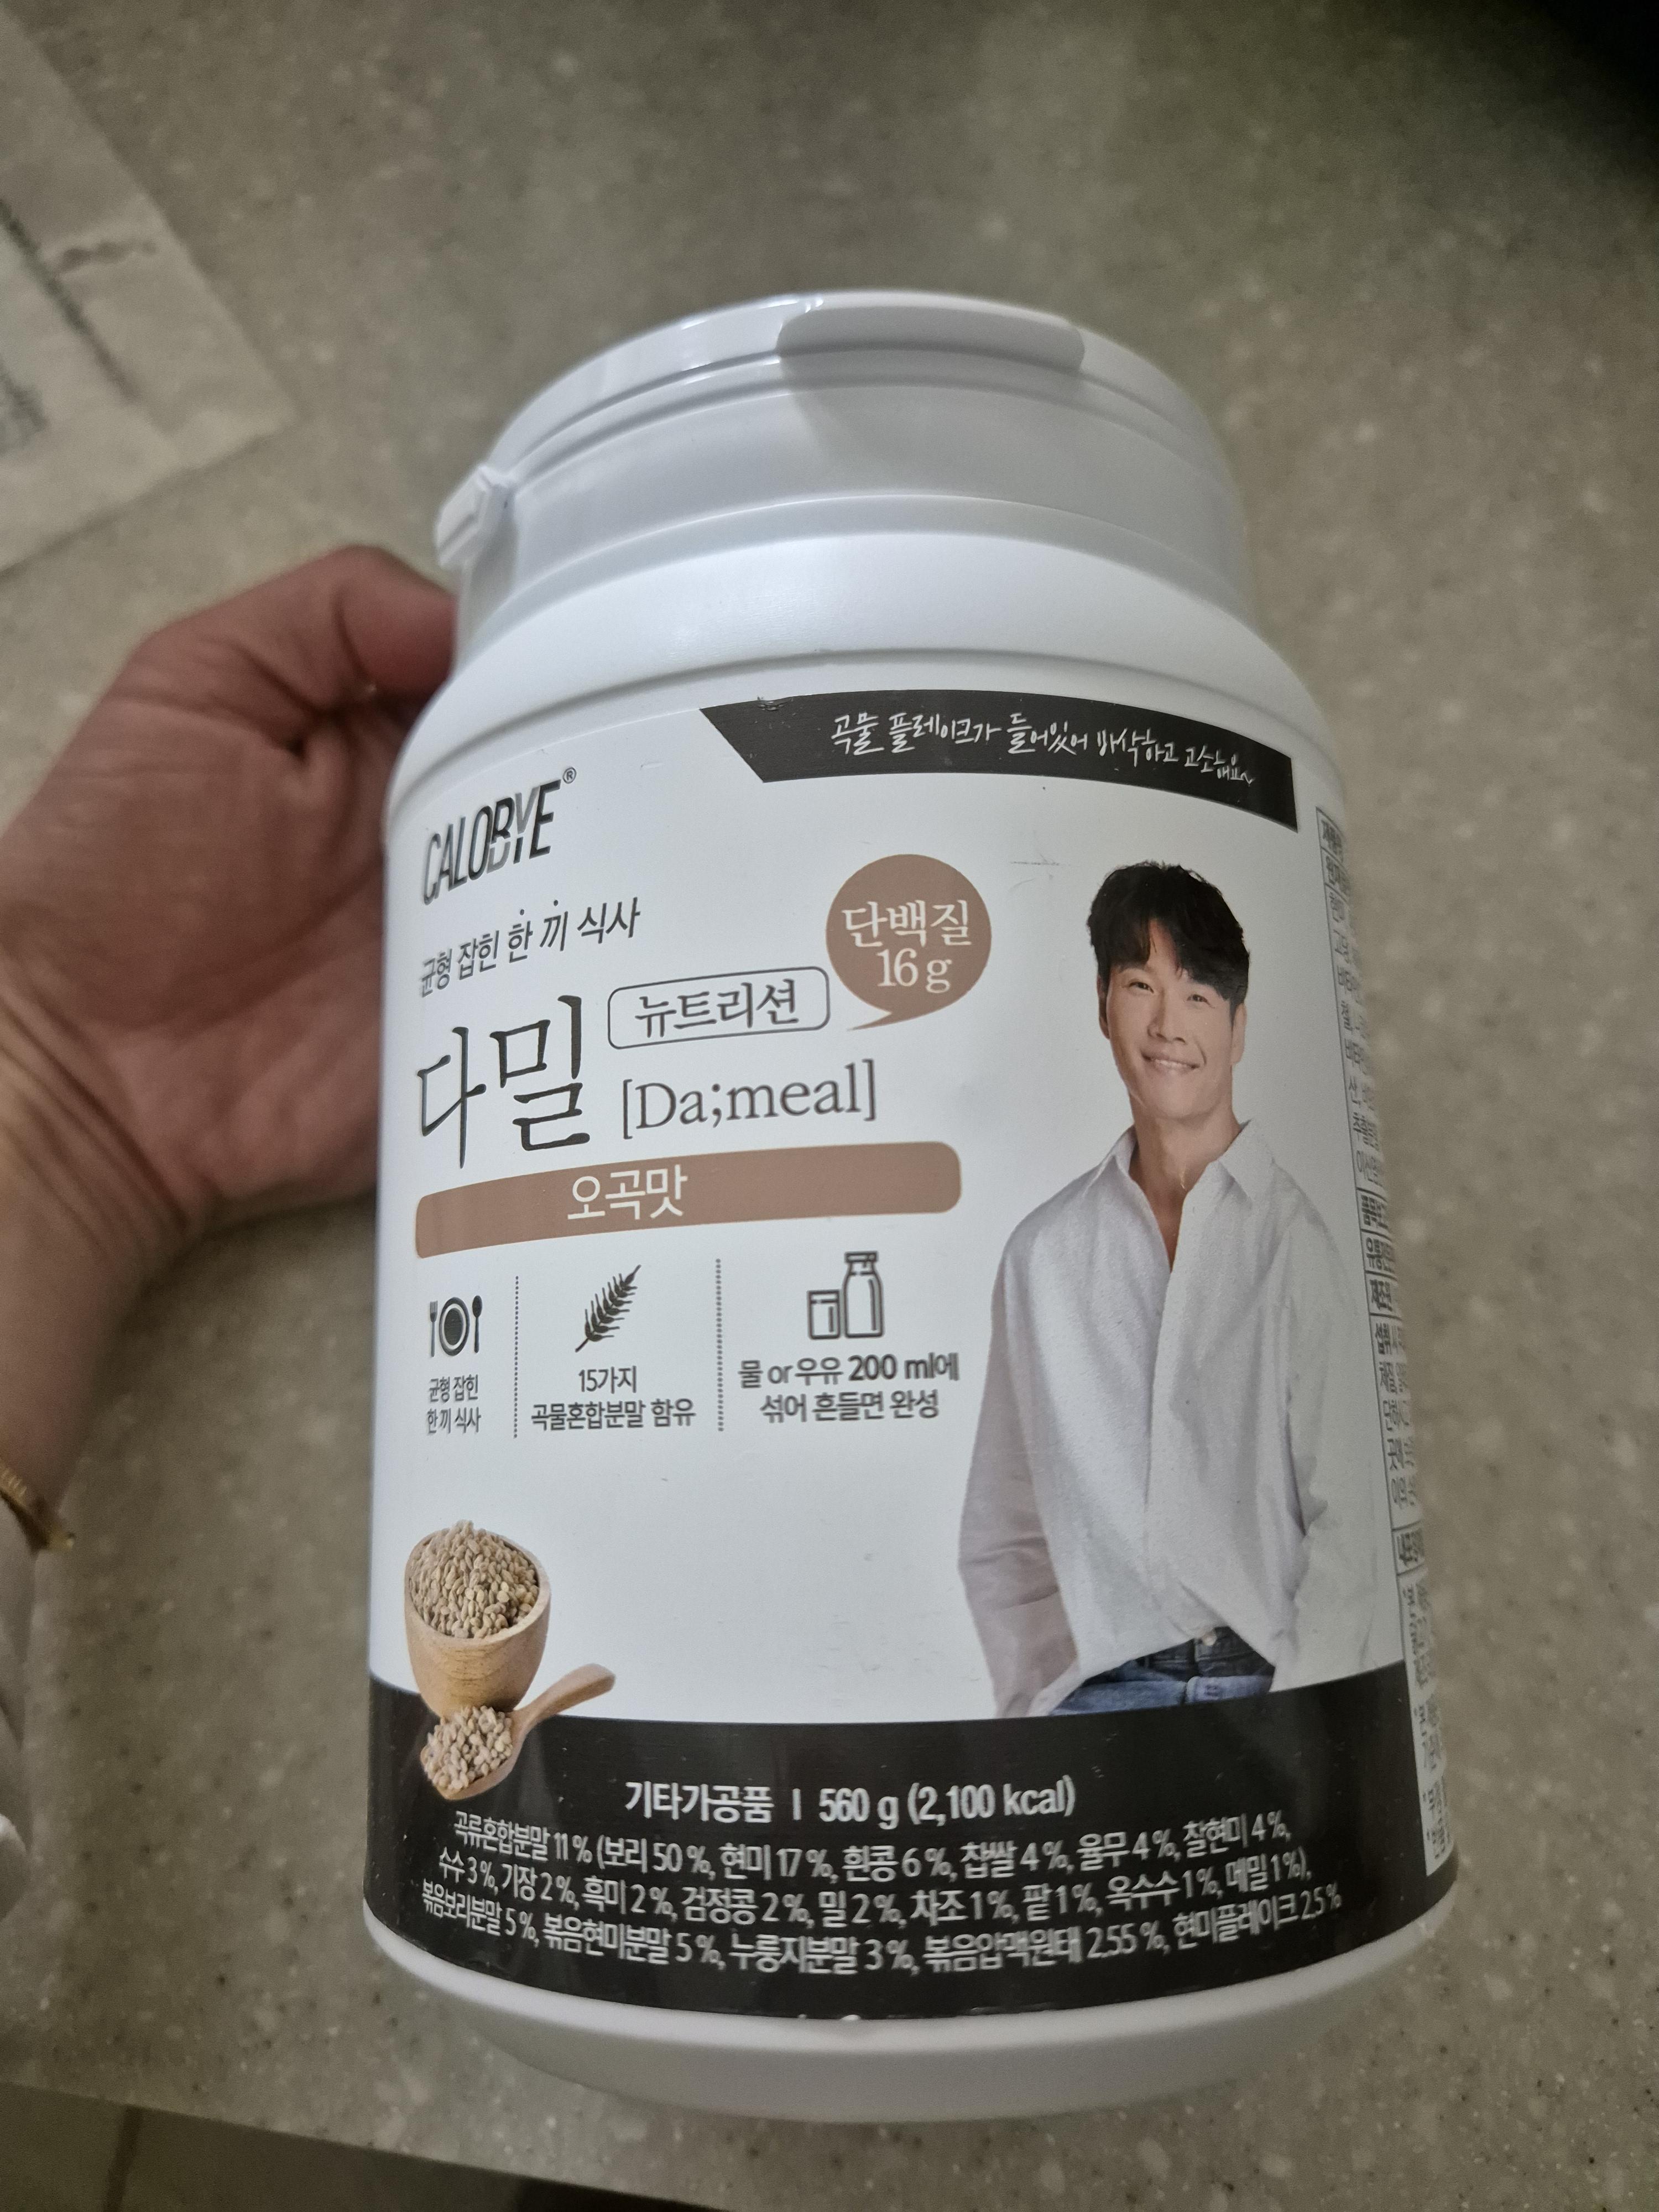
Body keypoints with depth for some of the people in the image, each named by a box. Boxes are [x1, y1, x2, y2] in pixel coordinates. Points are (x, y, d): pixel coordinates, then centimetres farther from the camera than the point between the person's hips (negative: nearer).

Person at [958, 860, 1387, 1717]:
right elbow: (1000, 1531, 11)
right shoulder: (1043, 1253, 7)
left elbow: (1347, 1519, -2)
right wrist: (1037, 1699, 2)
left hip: (1266, 1677, 0)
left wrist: (1294, 1725, -8)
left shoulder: (1299, 1239, -1)